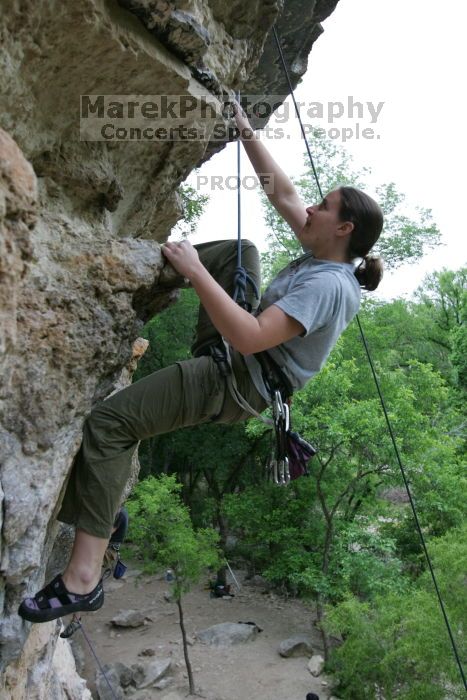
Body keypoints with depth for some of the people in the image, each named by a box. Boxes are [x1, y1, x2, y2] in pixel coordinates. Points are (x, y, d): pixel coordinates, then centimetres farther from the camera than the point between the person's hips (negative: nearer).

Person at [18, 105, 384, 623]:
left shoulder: (327, 285, -24)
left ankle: (84, 577, -16)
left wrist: (196, 272, -27)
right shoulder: (323, 255, 5)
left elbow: (249, 338, -34)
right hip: (237, 349, 10)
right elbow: (283, 196, 14)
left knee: (110, 421, -22)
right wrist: (247, 133, 16)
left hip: (236, 385, -10)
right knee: (238, 250, 18)